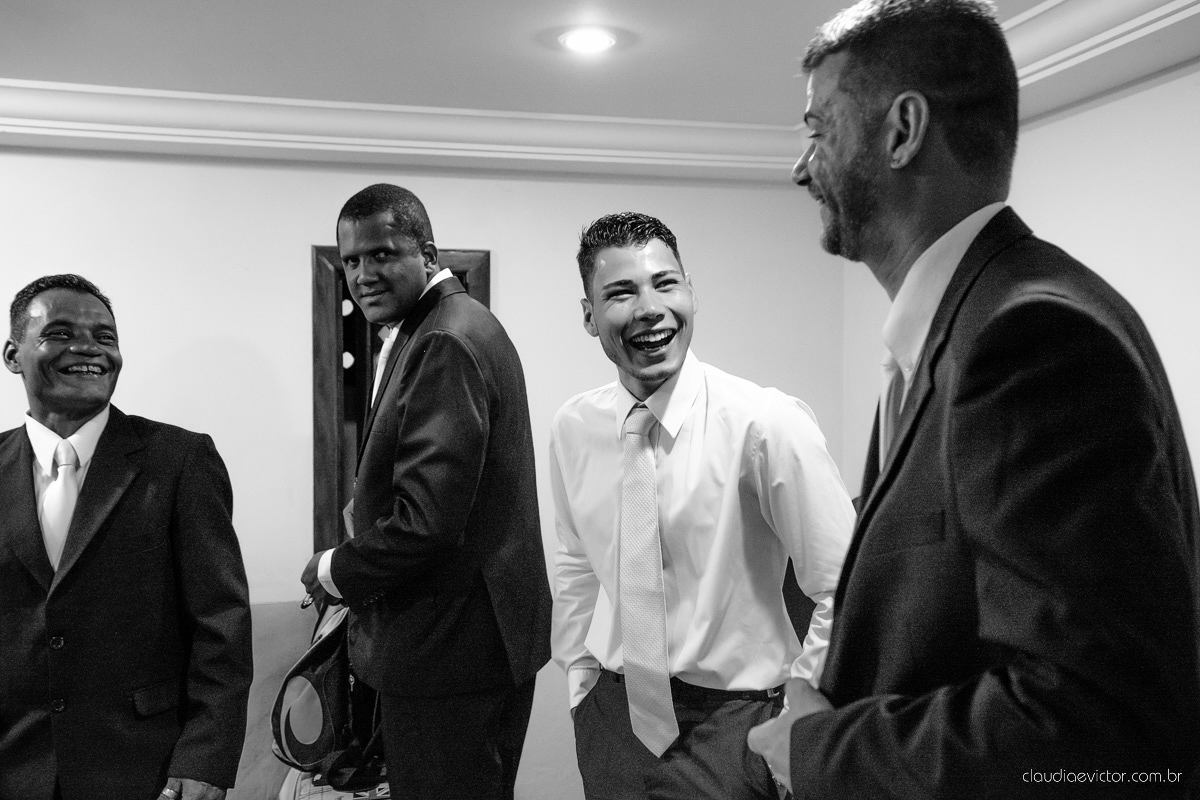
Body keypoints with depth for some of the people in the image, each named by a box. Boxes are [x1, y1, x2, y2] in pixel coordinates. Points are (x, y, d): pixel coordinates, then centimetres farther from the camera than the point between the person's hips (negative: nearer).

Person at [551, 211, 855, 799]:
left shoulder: (767, 423, -18)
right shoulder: (573, 428, -3)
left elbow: (843, 591, -14)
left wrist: (795, 725, -13)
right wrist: (580, 675, 9)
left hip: (730, 724, -4)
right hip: (612, 717, 4)